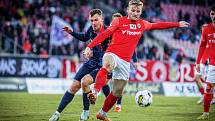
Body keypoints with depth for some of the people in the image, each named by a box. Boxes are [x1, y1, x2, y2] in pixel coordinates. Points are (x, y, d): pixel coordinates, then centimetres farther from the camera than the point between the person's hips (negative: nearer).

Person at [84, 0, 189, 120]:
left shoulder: (142, 24, 11)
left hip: (125, 62, 5)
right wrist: (90, 46, -19)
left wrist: (177, 24, 27)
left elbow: (158, 25, 23)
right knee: (107, 65, -43)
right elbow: (104, 34, -10)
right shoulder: (119, 21, -3)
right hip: (112, 55, -5)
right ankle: (95, 92, -50)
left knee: (117, 93, 11)